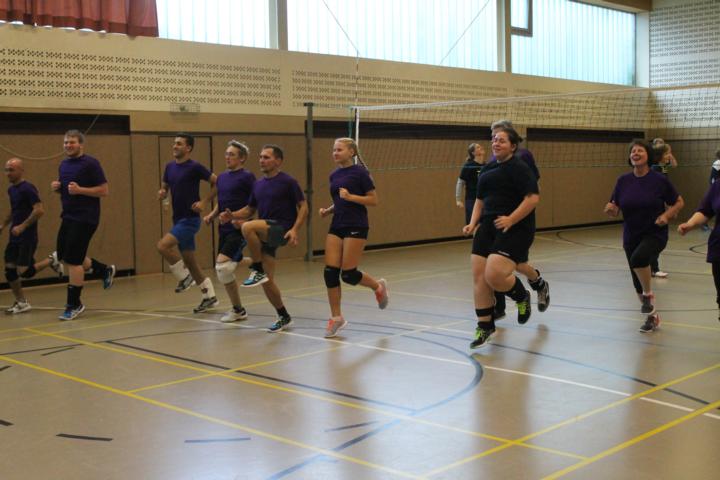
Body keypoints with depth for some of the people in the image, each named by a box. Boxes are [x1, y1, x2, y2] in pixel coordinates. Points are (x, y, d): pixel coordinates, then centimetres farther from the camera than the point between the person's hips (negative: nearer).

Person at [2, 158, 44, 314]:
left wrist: (22, 226, -22)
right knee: (9, 269, 6)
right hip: (15, 237, 8)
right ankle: (20, 302, 15)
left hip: (27, 237, -8)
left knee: (25, 271, -12)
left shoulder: (27, 188, -14)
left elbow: (39, 210, -22)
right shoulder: (11, 189, 12)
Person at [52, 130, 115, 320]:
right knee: (63, 256, 13)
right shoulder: (64, 164, 12)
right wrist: (56, 186, 3)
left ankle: (74, 305, 4)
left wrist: (79, 190, -23)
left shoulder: (90, 163, -11)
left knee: (73, 260, -7)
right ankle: (105, 270, 30)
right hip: (69, 217, 9)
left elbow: (104, 190, -15)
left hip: (85, 219, -9)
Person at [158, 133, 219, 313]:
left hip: (190, 219, -8)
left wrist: (204, 202, -14)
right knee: (189, 260, 10)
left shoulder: (194, 167, -12)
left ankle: (185, 277, -3)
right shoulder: (170, 166, 9)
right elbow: (165, 187, 20)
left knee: (163, 245, -22)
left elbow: (217, 182, -9)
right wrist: (161, 193, -2)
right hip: (178, 219, 8)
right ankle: (209, 297, 19)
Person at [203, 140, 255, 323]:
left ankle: (238, 310, -2)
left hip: (239, 229, -8)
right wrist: (212, 215, 8)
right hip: (224, 229, 8)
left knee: (222, 264, -19)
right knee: (223, 268, 9)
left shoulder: (247, 177, -9)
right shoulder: (222, 177, 14)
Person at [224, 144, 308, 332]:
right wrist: (232, 215, 2)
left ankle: (257, 271, -18)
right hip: (265, 235, 7)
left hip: (281, 230, -7)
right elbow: (250, 209, 21)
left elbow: (303, 207, -6)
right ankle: (284, 317, 22)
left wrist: (294, 229, -19)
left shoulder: (288, 181, -5)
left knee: (248, 227, -33)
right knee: (267, 281, 4)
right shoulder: (258, 184, 14)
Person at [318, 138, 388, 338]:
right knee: (330, 272, -2)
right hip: (336, 227, 6)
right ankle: (336, 317, 9)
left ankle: (378, 286, 23)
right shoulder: (334, 175, 12)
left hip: (356, 227, -6)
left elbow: (373, 200, -9)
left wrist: (351, 196, -21)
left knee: (348, 274, -7)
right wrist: (327, 211, 5)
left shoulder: (359, 172, -8)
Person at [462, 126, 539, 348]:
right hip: (488, 228, 8)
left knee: (494, 275, -20)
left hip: (514, 229, -8)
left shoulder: (519, 168, -8)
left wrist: (510, 220, -23)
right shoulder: (488, 169, 17)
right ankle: (485, 327, 11)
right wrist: (473, 223, 9)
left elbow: (533, 198, -17)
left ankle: (522, 297, 13)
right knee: (478, 275, -1)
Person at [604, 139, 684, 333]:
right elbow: (615, 209, 6)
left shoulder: (659, 180, -8)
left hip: (655, 234, -4)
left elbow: (679, 202, 3)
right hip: (631, 237, 4)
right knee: (638, 283, 10)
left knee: (638, 258, -34)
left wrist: (667, 215, -15)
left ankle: (649, 295, -8)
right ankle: (652, 316, 34)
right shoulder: (623, 181, 0)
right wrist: (610, 209, -17)